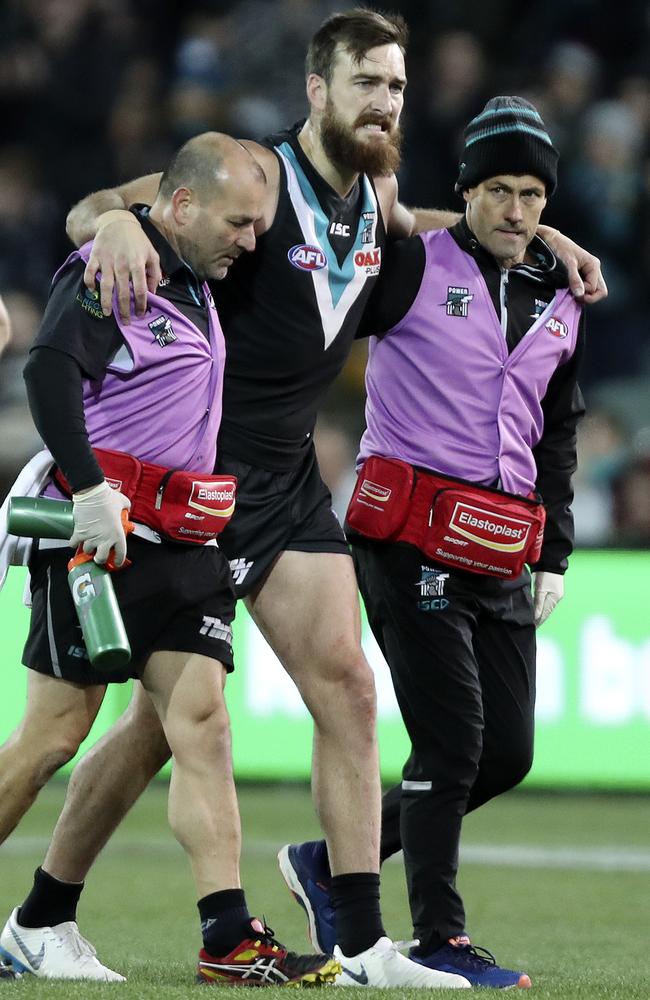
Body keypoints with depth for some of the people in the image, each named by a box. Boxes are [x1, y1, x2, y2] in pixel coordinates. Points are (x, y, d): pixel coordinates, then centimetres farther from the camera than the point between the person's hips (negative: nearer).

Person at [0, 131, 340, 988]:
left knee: (203, 724, -2)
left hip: (181, 542, 8)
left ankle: (230, 939, -8)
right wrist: (88, 491, -28)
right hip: (100, 533, -8)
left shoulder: (196, 281, 17)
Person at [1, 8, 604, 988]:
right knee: (168, 717, -4)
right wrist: (117, 220, -44)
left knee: (346, 690, -3)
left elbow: (399, 228, 34)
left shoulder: (374, 193, 8)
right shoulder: (259, 174, -14)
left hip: (289, 482, 7)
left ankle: (363, 944, -1)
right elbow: (88, 210, -19)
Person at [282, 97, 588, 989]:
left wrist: (556, 554, 18)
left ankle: (333, 863, 19)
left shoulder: (561, 304, 15)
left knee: (507, 754, 4)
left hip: (501, 563, 7)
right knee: (452, 741, -11)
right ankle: (439, 941, -1)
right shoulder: (414, 268, -3)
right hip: (413, 545, -7)